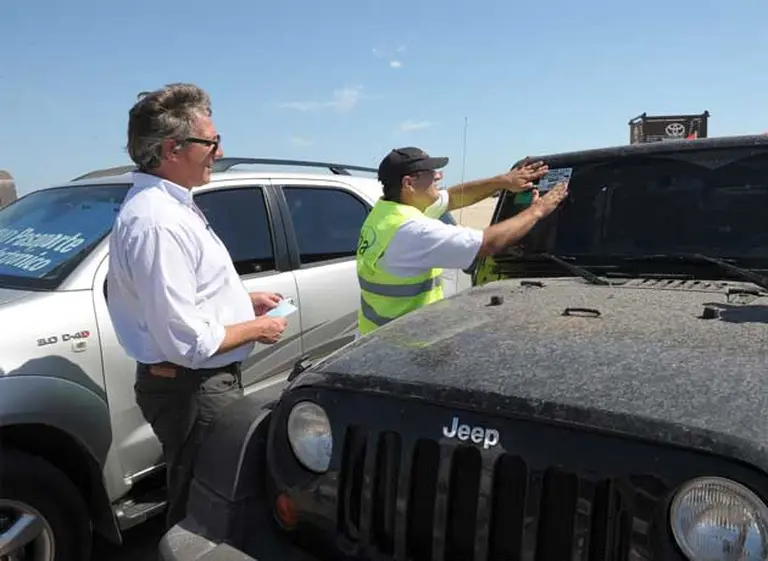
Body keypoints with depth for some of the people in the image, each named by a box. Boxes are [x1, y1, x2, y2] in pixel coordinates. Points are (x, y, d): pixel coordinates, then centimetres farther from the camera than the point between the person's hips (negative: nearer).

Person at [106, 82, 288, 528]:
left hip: (205, 381, 10)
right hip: (191, 390, -10)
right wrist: (258, 329, -13)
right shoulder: (156, 222, -26)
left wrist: (245, 300, 11)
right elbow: (187, 342, -28)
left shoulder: (169, 204, 7)